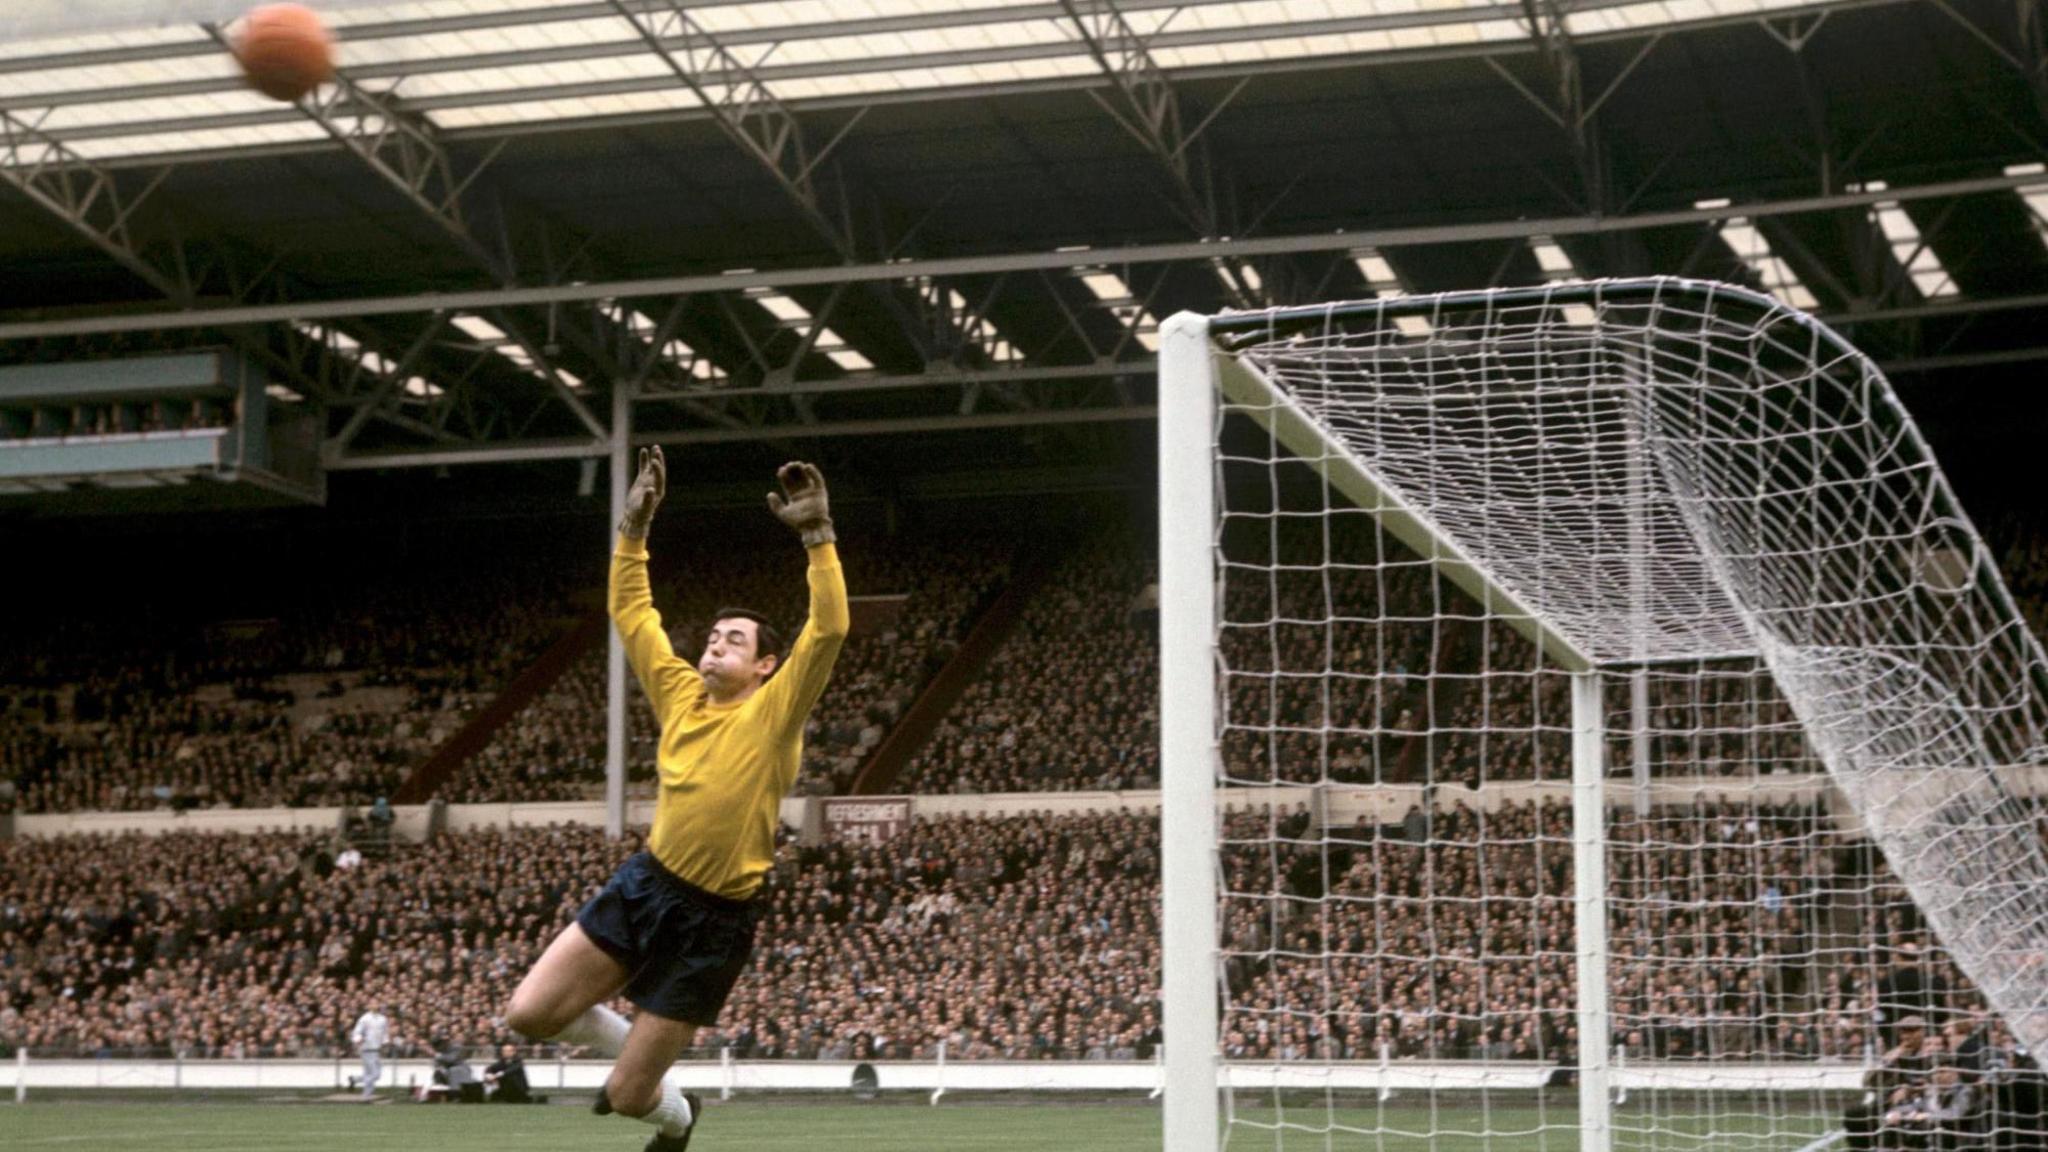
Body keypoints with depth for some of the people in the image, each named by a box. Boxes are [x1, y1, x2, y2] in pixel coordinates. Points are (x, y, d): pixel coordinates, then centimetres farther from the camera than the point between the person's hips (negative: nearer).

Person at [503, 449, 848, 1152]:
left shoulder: (774, 711, -7)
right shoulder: (682, 695, 7)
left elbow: (829, 628, -21)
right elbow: (631, 610, 14)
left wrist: (817, 533, -27)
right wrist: (635, 525, 6)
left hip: (712, 919, -5)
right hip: (644, 885, 5)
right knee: (529, 1014, -6)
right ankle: (629, 1042, 24)